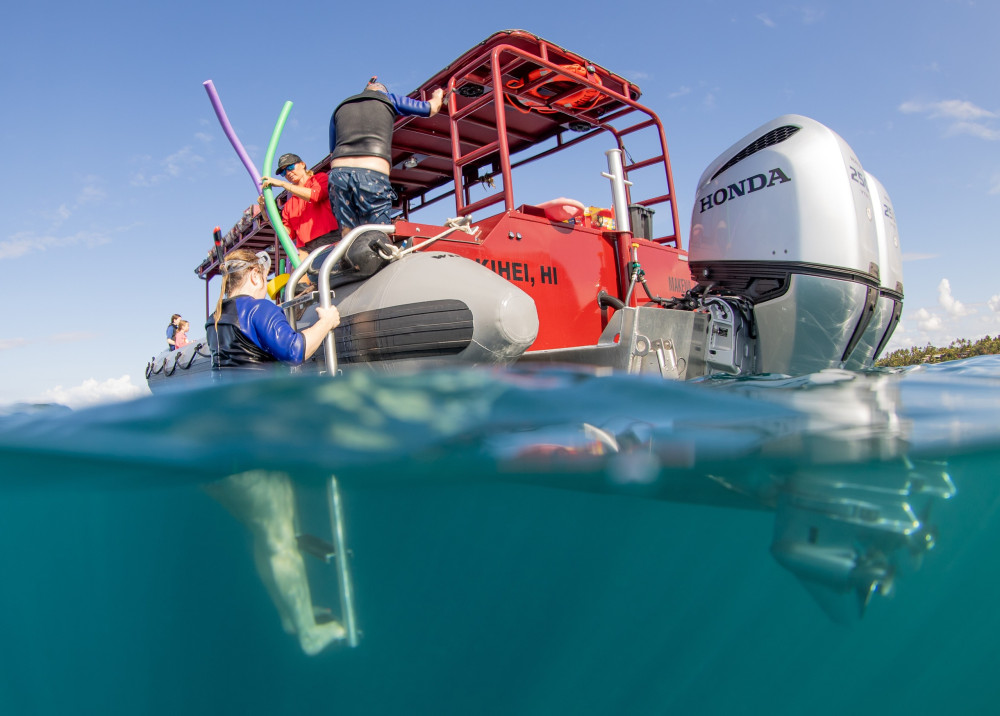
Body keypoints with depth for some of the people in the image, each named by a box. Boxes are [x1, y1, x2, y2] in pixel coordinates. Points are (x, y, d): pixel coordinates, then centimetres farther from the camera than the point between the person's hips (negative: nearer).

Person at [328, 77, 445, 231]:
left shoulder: (340, 108, 27)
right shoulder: (388, 98, 18)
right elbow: (432, 108, 27)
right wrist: (437, 97, 48)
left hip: (338, 173, 3)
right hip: (373, 176, -3)